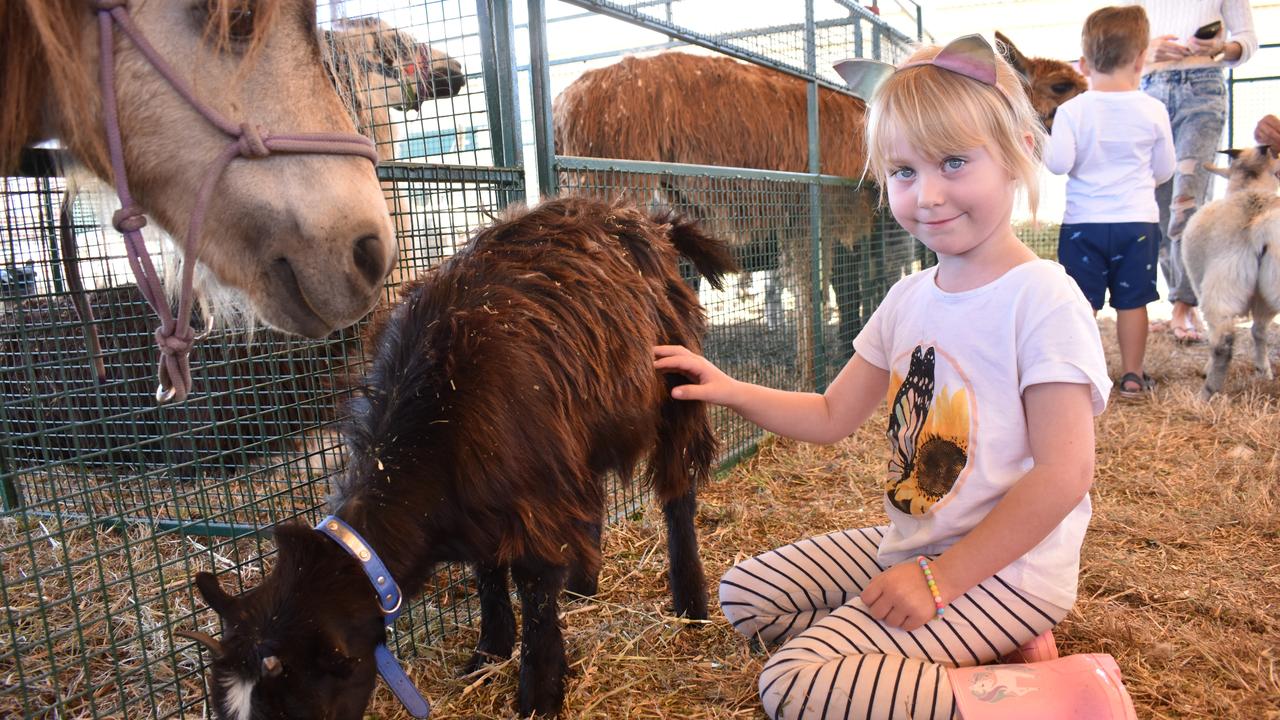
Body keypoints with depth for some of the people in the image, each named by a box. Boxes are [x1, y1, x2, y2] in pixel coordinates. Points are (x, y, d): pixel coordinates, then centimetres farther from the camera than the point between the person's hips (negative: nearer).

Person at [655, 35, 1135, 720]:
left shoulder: (1043, 299, -18)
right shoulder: (909, 297, 5)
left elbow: (1063, 474, -20)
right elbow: (830, 416, 11)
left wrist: (941, 577, -19)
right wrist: (729, 390, -1)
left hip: (1002, 567, -8)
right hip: (908, 545, 8)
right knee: (744, 593, 7)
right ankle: (980, 655, 4)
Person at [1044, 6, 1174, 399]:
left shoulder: (1071, 110, -8)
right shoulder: (1153, 111, -1)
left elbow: (1058, 164, -14)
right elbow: (1164, 170, 7)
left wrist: (1042, 146, 6)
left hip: (1083, 223, -1)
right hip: (1137, 222, 1)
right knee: (1132, 301, 9)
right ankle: (1132, 376, 17)